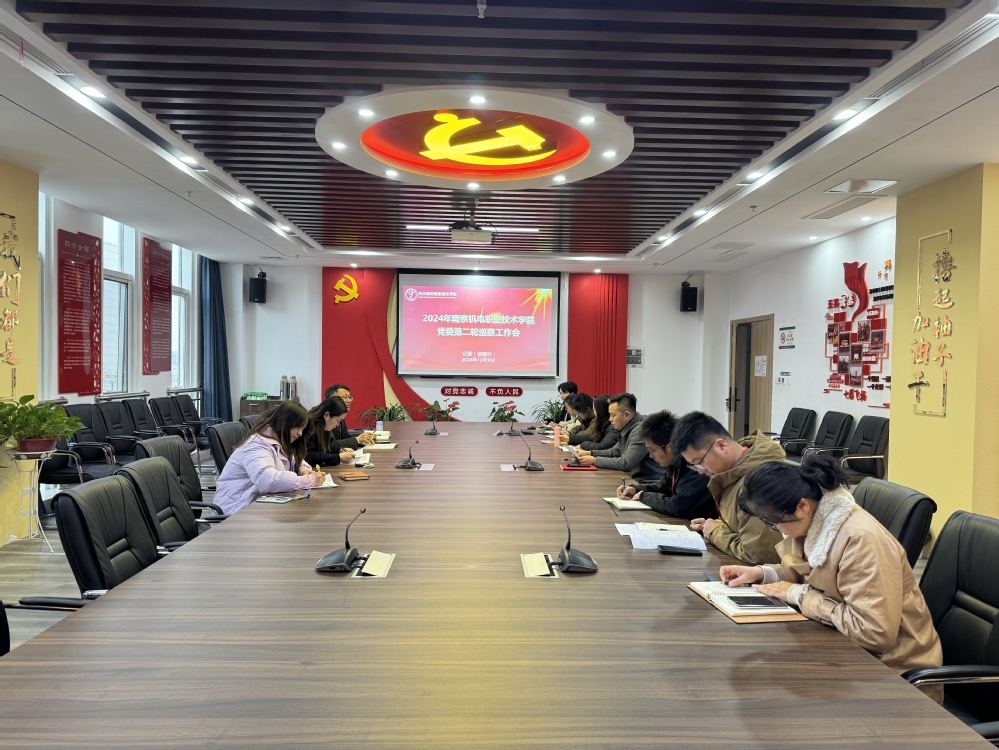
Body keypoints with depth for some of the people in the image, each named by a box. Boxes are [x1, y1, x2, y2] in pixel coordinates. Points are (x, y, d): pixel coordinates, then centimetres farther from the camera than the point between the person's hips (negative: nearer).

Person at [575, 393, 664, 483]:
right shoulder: (628, 429, 11)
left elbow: (625, 463, -23)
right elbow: (614, 451, 24)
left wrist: (594, 460, -14)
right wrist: (590, 453, 10)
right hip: (634, 479, 9)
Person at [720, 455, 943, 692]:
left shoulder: (861, 539, -29)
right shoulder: (811, 522, -4)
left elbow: (875, 632, -30)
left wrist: (801, 596, -22)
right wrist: (761, 573, -2)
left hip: (890, 663, -7)